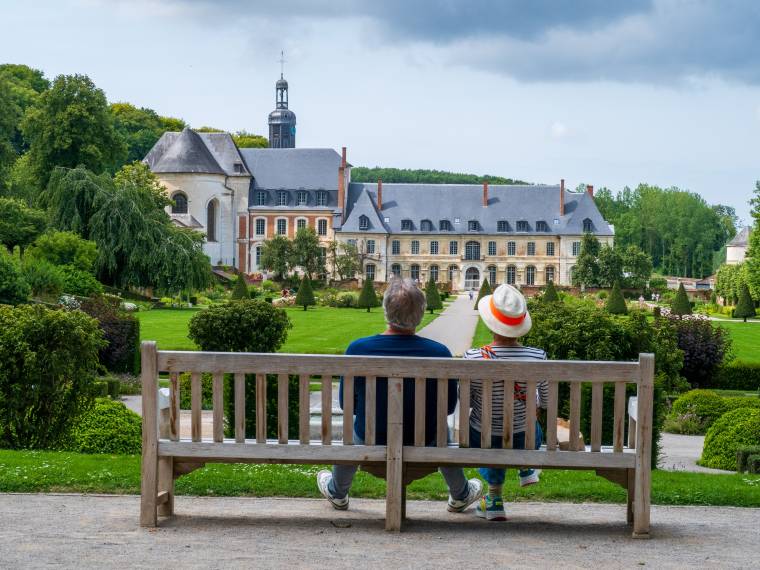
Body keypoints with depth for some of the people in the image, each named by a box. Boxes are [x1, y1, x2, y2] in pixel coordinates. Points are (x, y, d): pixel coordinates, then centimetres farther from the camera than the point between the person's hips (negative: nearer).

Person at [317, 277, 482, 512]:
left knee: (353, 431, 34)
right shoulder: (440, 353, -21)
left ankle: (338, 494, 57)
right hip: (424, 446, 0)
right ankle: (460, 495, 54)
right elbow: (449, 407, -6)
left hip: (371, 444, 0)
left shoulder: (357, 349, -20)